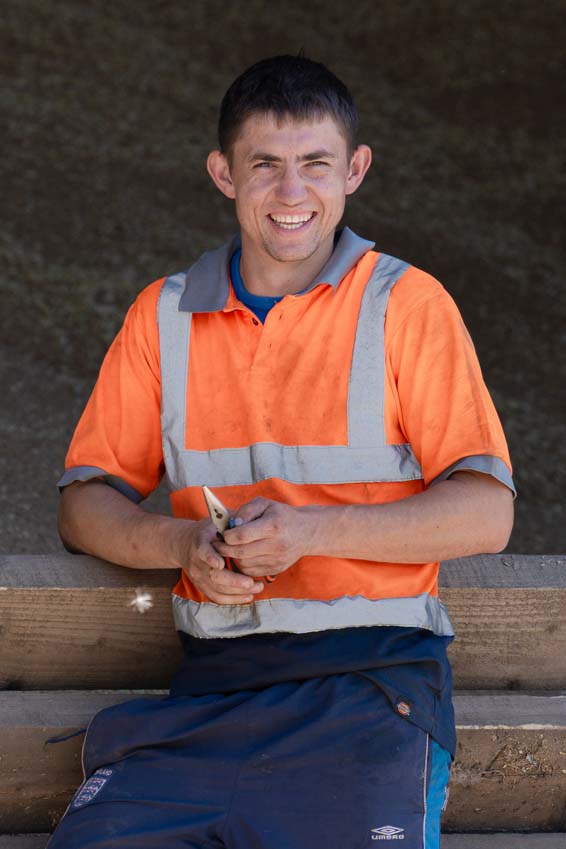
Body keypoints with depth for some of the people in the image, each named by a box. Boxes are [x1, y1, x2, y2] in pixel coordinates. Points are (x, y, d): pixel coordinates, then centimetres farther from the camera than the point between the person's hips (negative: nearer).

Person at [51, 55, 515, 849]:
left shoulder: (407, 306, 3)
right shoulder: (164, 316, 14)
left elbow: (486, 513, -3)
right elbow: (86, 502, 14)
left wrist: (313, 530, -14)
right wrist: (185, 543, -7)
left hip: (370, 672, -2)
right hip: (211, 679, 2)